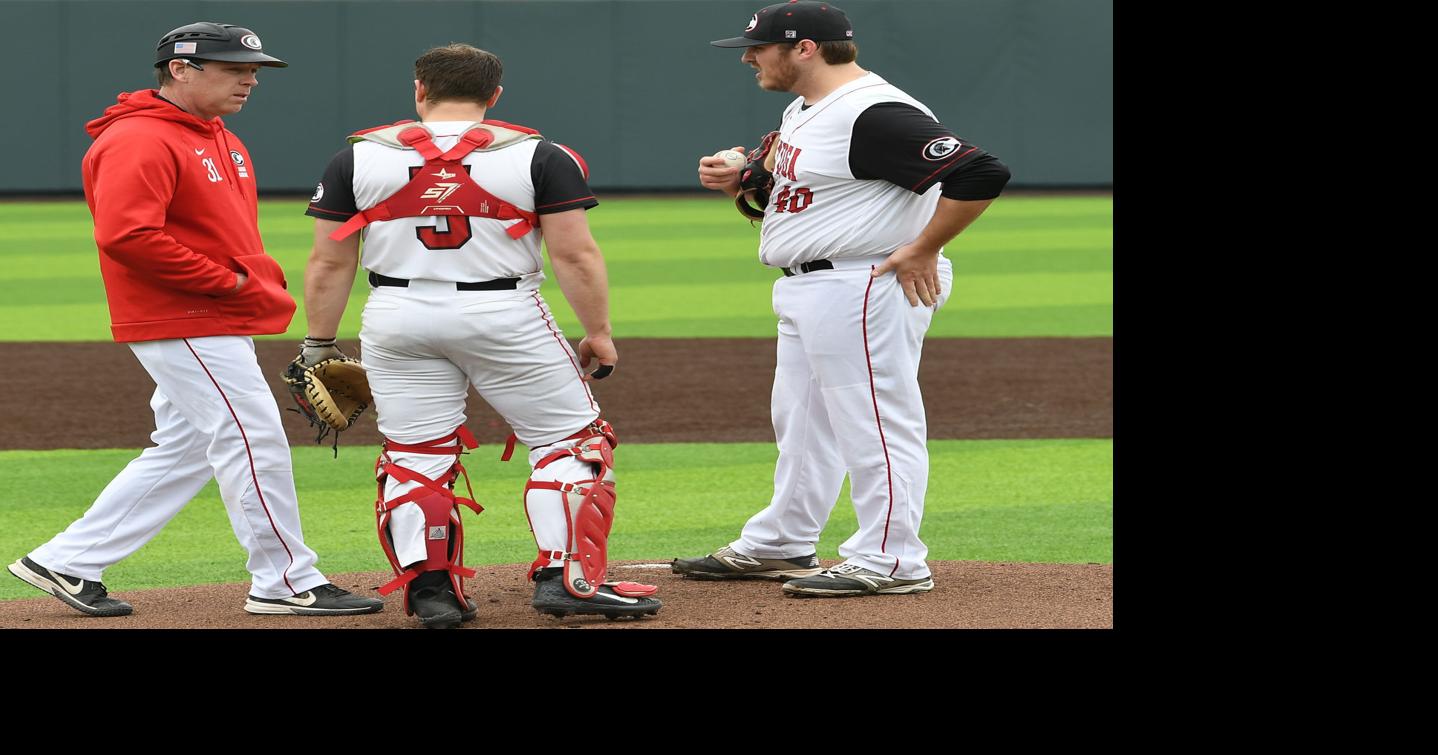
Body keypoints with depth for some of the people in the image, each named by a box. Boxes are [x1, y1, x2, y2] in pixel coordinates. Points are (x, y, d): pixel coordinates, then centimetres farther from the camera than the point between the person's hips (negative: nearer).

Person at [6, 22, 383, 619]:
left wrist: (263, 280, 9)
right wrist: (227, 281, -21)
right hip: (185, 327, -11)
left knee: (183, 451, 13)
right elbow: (126, 235, -27)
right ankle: (287, 584, 2)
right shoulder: (140, 141, -16)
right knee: (255, 442, -7)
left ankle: (67, 563, 18)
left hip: (224, 325, 11)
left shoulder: (222, 142, 17)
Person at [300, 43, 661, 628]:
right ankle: (567, 578, 0)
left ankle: (428, 589, 5)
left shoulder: (357, 159, 3)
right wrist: (598, 333, 2)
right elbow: (575, 254, -6)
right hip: (505, 317, -2)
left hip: (396, 320, 2)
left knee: (413, 456, 11)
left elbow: (329, 263, 4)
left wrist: (318, 347, 10)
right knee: (570, 441, 8)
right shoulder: (538, 157, -2)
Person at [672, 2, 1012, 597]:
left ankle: (889, 562, -2)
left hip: (864, 289, -11)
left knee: (874, 424, -6)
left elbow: (981, 173, -27)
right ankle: (778, 547, 30)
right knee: (800, 420, 19)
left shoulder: (877, 116, -21)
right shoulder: (802, 112, 12)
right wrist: (736, 180, 7)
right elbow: (789, 190, 28)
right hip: (805, 293, 11)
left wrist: (922, 251, -20)